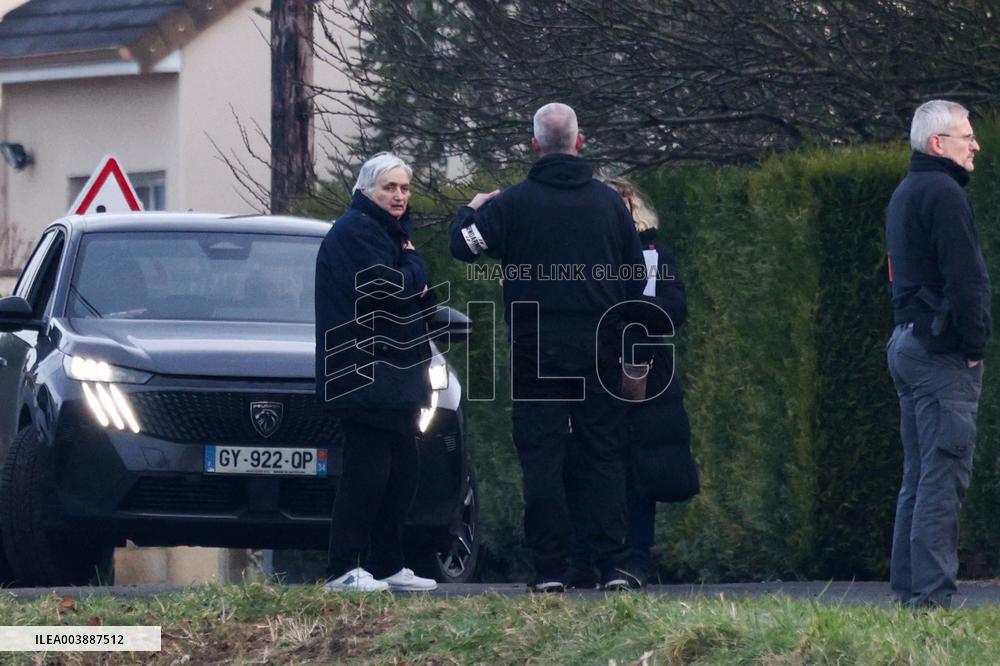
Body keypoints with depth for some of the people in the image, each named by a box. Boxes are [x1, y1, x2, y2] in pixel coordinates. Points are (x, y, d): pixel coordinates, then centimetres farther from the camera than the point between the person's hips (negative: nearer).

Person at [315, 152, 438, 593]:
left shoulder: (388, 231, 21)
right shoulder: (355, 232, -11)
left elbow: (412, 292, 24)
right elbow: (388, 289, -22)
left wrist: (414, 286, 2)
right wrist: (415, 264, -4)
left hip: (394, 372, 11)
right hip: (363, 373, -11)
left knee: (401, 473, 11)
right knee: (367, 471, -14)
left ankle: (387, 566, 16)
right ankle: (344, 569, -14)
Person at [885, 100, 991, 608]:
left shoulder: (904, 195, 19)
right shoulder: (943, 194, -12)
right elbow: (966, 280, -19)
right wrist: (973, 347, -12)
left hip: (907, 342, 10)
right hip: (943, 351, -10)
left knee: (918, 473, 12)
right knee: (944, 473, -11)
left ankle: (907, 587, 12)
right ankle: (931, 592, -14)